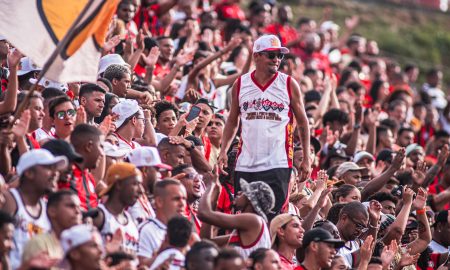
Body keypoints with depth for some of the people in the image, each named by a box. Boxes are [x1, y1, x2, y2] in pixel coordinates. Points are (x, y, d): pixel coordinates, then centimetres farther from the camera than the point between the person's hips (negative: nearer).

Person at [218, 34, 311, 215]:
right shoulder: (240, 84, 7)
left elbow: (303, 122, 8)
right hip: (245, 164, 3)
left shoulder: (289, 85, 2)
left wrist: (306, 159, 4)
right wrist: (223, 151, 4)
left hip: (277, 164, -3)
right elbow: (232, 121, 17)